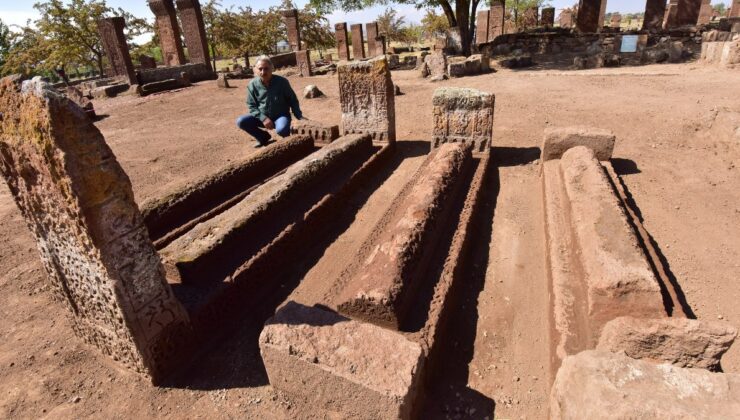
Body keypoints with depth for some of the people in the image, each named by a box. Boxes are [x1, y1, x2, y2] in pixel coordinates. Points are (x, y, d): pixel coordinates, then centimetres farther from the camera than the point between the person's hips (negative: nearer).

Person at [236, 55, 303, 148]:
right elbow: (252, 106, -3)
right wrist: (263, 118, -19)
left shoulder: (282, 81, -13)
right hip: (262, 117, 4)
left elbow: (293, 101, -3)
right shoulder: (252, 85, -8)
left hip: (281, 116, -3)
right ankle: (263, 137, 8)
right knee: (241, 121, -16)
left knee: (281, 130, -38)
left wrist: (300, 117, -11)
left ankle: (287, 137, 3)